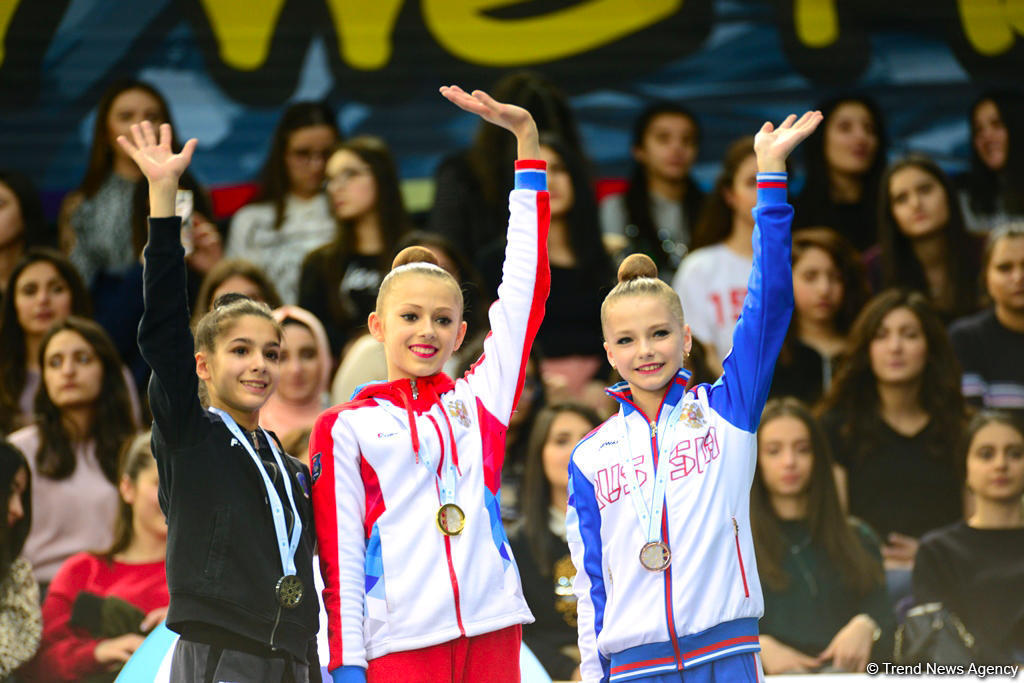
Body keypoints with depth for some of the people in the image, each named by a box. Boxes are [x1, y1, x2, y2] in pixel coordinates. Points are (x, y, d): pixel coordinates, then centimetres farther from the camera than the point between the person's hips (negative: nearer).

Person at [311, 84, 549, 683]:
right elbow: (337, 554, 4)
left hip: (491, 632, 3)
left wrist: (526, 137, 10)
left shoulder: (481, 399, 13)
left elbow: (527, 286, 12)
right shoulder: (346, 427, 7)